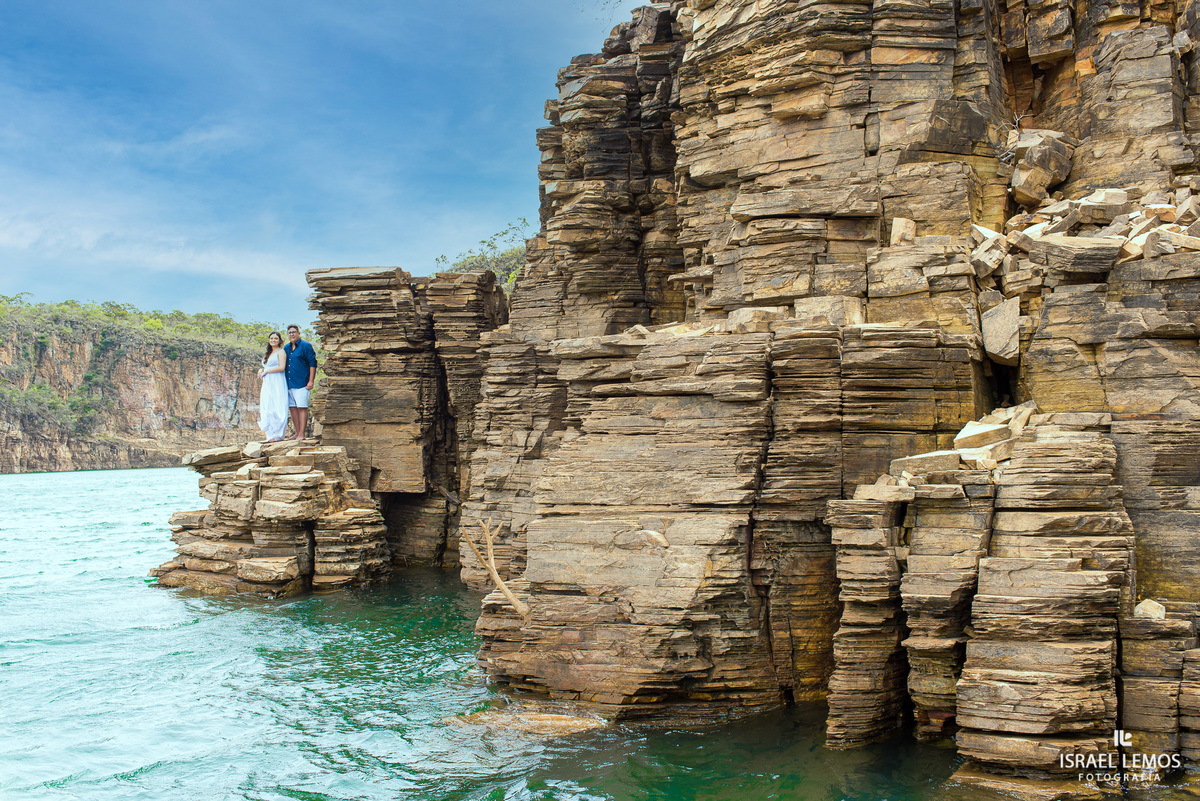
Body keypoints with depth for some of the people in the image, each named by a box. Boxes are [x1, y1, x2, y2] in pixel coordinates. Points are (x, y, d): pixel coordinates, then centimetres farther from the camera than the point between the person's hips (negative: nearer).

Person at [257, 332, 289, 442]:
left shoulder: (281, 352, -2)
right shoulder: (269, 353, 22)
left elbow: (282, 367, -14)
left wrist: (266, 371, -10)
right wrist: (261, 370, 8)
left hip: (277, 383, -8)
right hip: (267, 383, 8)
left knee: (276, 408, -10)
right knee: (266, 407, 0)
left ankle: (277, 434, -8)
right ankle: (271, 434, 1)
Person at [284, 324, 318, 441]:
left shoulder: (305, 346, -3)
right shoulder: (286, 348, 16)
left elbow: (313, 363, -7)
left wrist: (311, 381, -12)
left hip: (301, 383, -7)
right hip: (289, 383, 7)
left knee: (302, 408, -8)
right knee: (292, 407, 8)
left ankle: (302, 434, -8)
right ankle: (297, 432, 16)